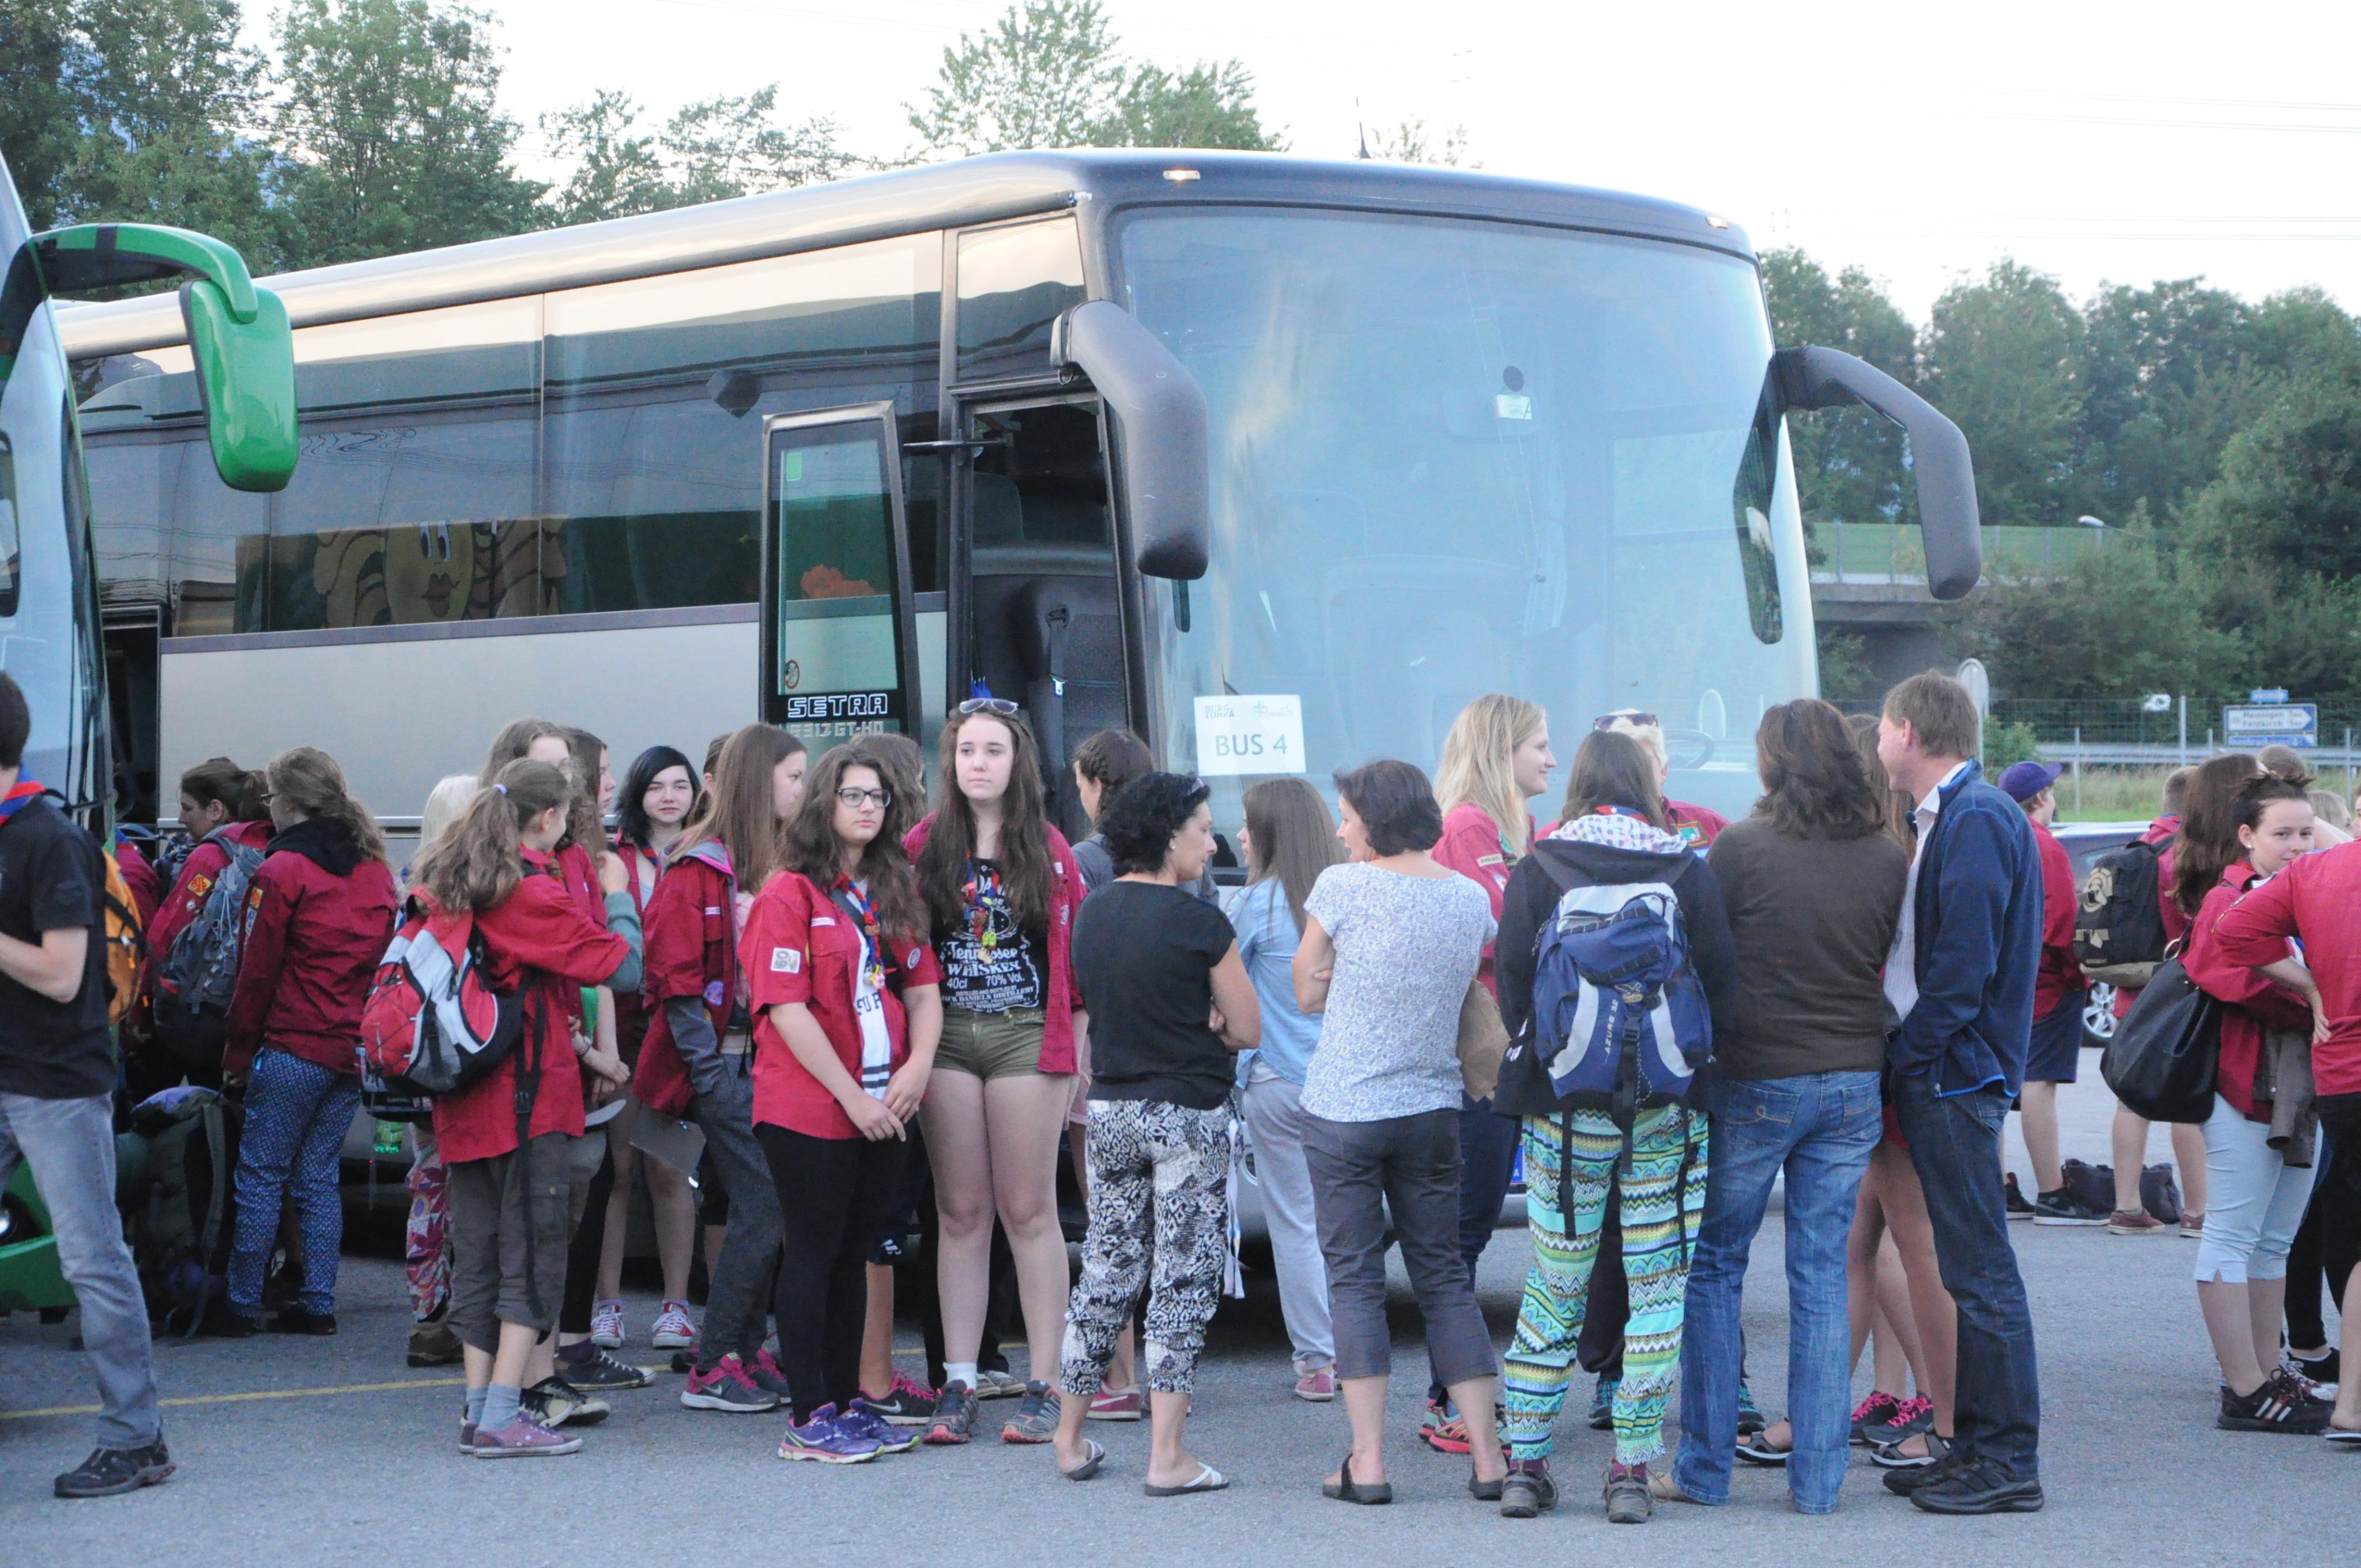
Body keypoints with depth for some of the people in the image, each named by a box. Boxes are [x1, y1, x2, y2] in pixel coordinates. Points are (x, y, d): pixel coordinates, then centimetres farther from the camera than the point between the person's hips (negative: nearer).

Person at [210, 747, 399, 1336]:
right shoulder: (376, 871, 11)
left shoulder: (283, 871, -10)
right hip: (357, 1049, 6)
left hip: (295, 1048, -6)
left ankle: (241, 1304, 2)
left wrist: (238, 1047, -1)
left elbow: (258, 970, -8)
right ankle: (318, 1304, 8)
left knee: (260, 1175, 0)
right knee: (318, 1177, 11)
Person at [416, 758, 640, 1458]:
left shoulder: (442, 887, 10)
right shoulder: (532, 892, -14)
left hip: (464, 1099, 7)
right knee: (532, 1249, -3)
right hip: (529, 1092, -7)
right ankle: (504, 1415, -7)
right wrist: (618, 897, 3)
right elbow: (623, 967, -14)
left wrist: (576, 1044, 16)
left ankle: (479, 1409, 14)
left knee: (477, 1249, 12)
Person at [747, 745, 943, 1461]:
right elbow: (787, 1009, -14)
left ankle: (845, 1403, 18)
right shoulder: (789, 894, -8)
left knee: (852, 1254, 12)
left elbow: (923, 987, 12)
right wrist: (851, 1096, -15)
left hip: (883, 1109, 6)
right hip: (808, 1107, -6)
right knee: (814, 1253, -2)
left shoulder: (895, 893, 14)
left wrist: (918, 1065, -7)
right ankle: (809, 1419, 2)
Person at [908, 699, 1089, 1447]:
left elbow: (1077, 956, 3)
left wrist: (1077, 1049, -3)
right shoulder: (922, 847, 7)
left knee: (1029, 1212, 0)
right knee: (961, 1214, 4)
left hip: (1027, 1039, -1)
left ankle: (1043, 1387, 2)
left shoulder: (1049, 850, 4)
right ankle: (958, 1386, 6)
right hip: (946, 1038, 2)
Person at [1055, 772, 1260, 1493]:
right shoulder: (1197, 922, -14)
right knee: (1184, 1279, -1)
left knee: (1106, 1272, 15)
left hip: (1110, 1106, 6)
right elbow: (1247, 1029, -9)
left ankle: (1070, 1439, 20)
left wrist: (1183, 1024, 5)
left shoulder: (1091, 913, 6)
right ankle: (1167, 1455, -2)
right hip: (1188, 1114, -6)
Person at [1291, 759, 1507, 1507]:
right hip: (1434, 1108, 4)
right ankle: (1488, 1455, 7)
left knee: (1354, 1277, 1)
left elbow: (1308, 993, 0)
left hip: (1343, 1110, -4)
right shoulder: (1472, 899, 4)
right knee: (1444, 1276, 11)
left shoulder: (1343, 886, -10)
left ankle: (1368, 1462, -2)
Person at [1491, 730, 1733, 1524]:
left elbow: (1512, 991, -2)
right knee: (1658, 1286, 5)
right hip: (1669, 1114, -1)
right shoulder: (1689, 871, 0)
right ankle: (1632, 1466, 2)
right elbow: (1721, 985, 0)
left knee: (1554, 1286, 9)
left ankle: (1525, 1460, 8)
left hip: (1566, 1111, 1)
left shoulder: (1537, 872, -1)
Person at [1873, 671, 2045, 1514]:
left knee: (1980, 1270, -7)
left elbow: (1964, 965, -20)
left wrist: (1905, 1057, -14)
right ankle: (1977, 1445, 18)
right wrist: (1904, 1059, 12)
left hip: (1954, 1074, -10)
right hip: (1939, 1074, 10)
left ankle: (2008, 1461, -4)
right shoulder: (1950, 818, 16)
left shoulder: (1976, 820, -14)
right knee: (1968, 1266, 12)